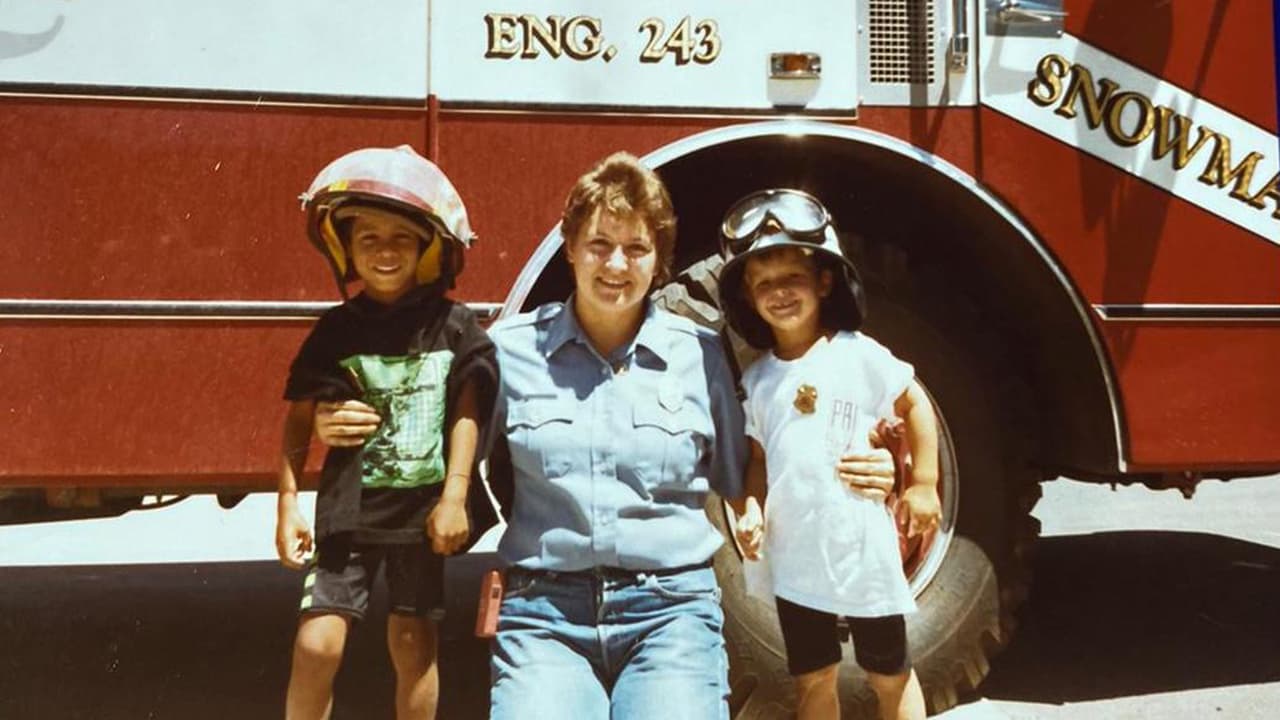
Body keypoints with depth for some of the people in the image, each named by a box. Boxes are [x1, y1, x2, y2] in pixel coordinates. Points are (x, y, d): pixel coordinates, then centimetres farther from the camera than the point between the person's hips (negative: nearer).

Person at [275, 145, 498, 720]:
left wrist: (454, 497, -8)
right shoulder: (335, 331, -1)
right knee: (317, 644, -5)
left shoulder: (453, 327, -4)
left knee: (413, 643, 10)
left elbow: (468, 413, -3)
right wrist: (288, 504, 0)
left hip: (422, 510, 0)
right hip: (347, 511, 0)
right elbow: (298, 418, 4)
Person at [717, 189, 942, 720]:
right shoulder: (756, 380, 2)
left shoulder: (858, 354, -11)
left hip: (864, 553, -4)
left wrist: (923, 485, -1)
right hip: (794, 559, 4)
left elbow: (916, 404, -1)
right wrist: (751, 510, -7)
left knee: (889, 676, 13)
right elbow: (760, 457, 9)